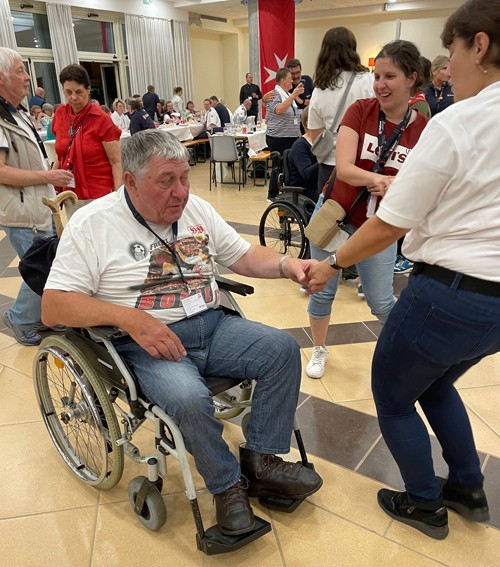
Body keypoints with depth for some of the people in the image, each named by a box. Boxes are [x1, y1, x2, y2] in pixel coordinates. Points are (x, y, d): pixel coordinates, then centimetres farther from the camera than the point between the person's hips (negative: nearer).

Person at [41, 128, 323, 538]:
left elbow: (244, 257, 13)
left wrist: (286, 265, -8)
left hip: (213, 326, 6)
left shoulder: (195, 208, 9)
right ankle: (228, 485, -3)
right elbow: (53, 306, -12)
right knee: (188, 399, -33)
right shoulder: (93, 224, -7)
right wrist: (131, 318, -25)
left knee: (283, 349, -11)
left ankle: (261, 460, 2)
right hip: (147, 343, -5)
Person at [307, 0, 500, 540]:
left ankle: (425, 505, 34)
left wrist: (332, 263, -2)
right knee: (435, 384, 31)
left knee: (392, 397, 17)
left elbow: (390, 225, -15)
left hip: (448, 296, -8)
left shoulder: (456, 123, -18)